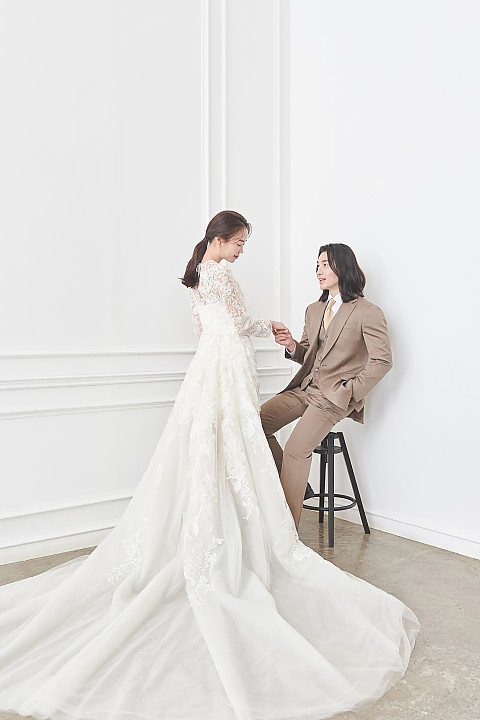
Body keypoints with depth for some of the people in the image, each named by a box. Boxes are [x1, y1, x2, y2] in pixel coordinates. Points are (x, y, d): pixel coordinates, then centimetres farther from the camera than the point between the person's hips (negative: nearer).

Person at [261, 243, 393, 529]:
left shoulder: (368, 312, -7)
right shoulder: (313, 310, 16)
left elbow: (383, 361, -8)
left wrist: (350, 391, -13)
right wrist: (292, 346, -3)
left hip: (335, 396, -7)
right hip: (304, 387, 8)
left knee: (296, 448, -22)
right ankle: (298, 487, 7)